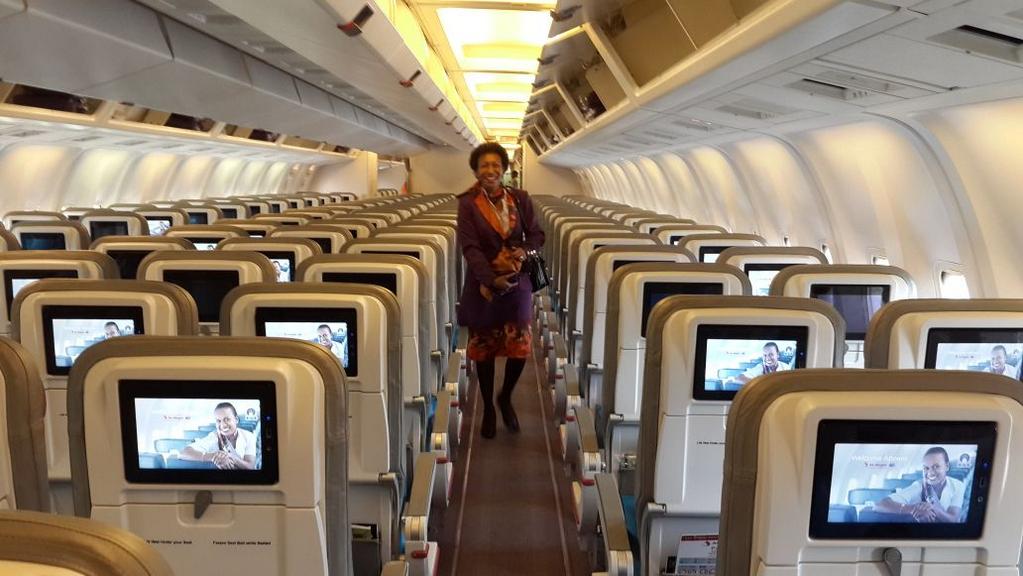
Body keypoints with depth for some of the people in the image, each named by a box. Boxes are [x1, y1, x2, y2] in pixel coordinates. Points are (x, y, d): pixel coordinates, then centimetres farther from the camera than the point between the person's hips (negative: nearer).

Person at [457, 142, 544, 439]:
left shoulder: (520, 198, 2)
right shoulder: (467, 203, -7)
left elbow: (537, 234, 7)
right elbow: (469, 247, -13)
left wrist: (524, 251, -15)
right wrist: (492, 279, -25)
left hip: (517, 283, 2)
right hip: (483, 285, -2)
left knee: (520, 347, 2)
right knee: (484, 349, 9)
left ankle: (505, 398, 30)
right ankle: (488, 407, 29)